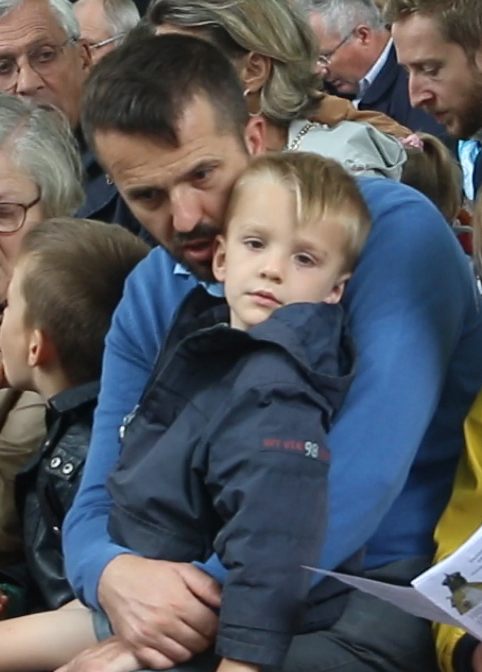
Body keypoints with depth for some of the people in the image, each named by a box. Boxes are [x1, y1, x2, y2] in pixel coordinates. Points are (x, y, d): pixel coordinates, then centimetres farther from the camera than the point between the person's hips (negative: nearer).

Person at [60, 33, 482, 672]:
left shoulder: (393, 230, -13)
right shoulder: (151, 297, 5)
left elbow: (362, 474, -24)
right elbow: (97, 507, 3)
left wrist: (215, 599, -29)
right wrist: (114, 574, -21)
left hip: (400, 584, -5)